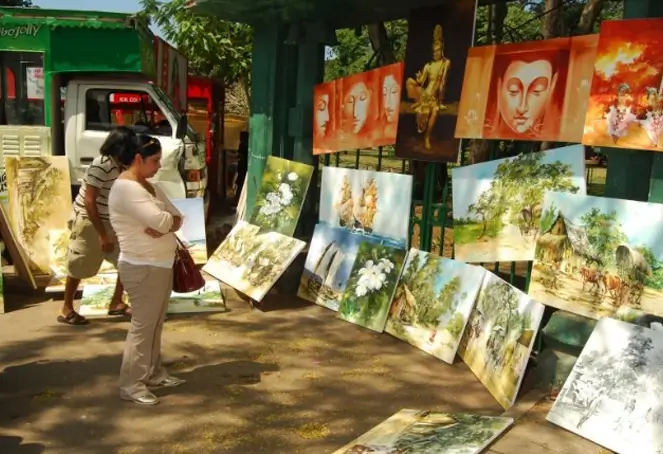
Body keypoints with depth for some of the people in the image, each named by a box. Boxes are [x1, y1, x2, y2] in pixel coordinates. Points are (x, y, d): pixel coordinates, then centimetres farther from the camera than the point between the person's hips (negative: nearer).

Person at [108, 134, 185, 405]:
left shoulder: (149, 186, 13)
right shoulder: (125, 188, -17)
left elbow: (176, 219, 8)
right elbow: (161, 220, -27)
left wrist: (164, 227, -14)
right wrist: (167, 222, -4)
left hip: (161, 265, 9)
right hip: (142, 268, -9)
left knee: (155, 324, 16)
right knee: (143, 325, -3)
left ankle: (153, 373, 28)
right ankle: (131, 385, 7)